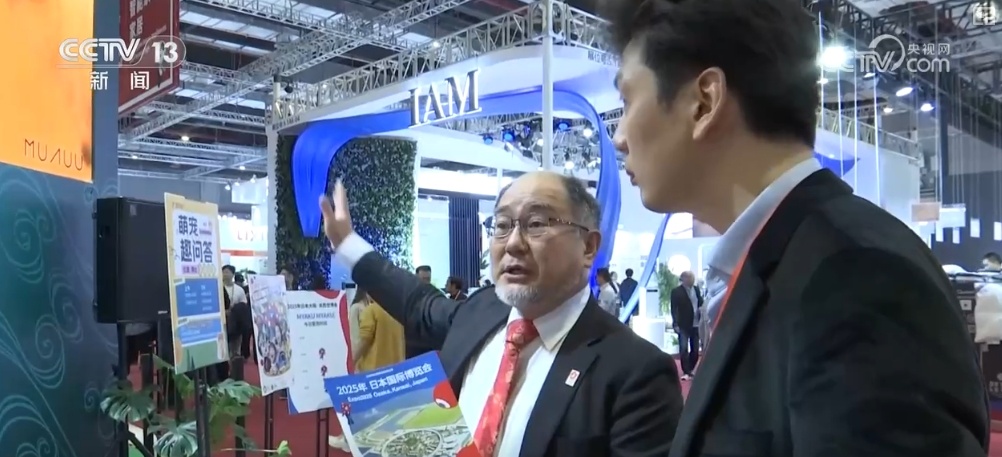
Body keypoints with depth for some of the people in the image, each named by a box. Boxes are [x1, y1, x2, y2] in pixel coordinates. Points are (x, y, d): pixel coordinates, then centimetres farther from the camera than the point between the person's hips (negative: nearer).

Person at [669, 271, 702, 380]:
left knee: (695, 350, 9)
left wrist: (701, 309, -3)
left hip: (696, 324, 5)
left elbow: (701, 303, 17)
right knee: (684, 349, -8)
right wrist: (675, 324, -15)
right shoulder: (676, 291, -6)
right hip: (684, 325, -5)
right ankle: (686, 372, -1)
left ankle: (690, 370, 26)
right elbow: (674, 309, -9)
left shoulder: (696, 289, 7)